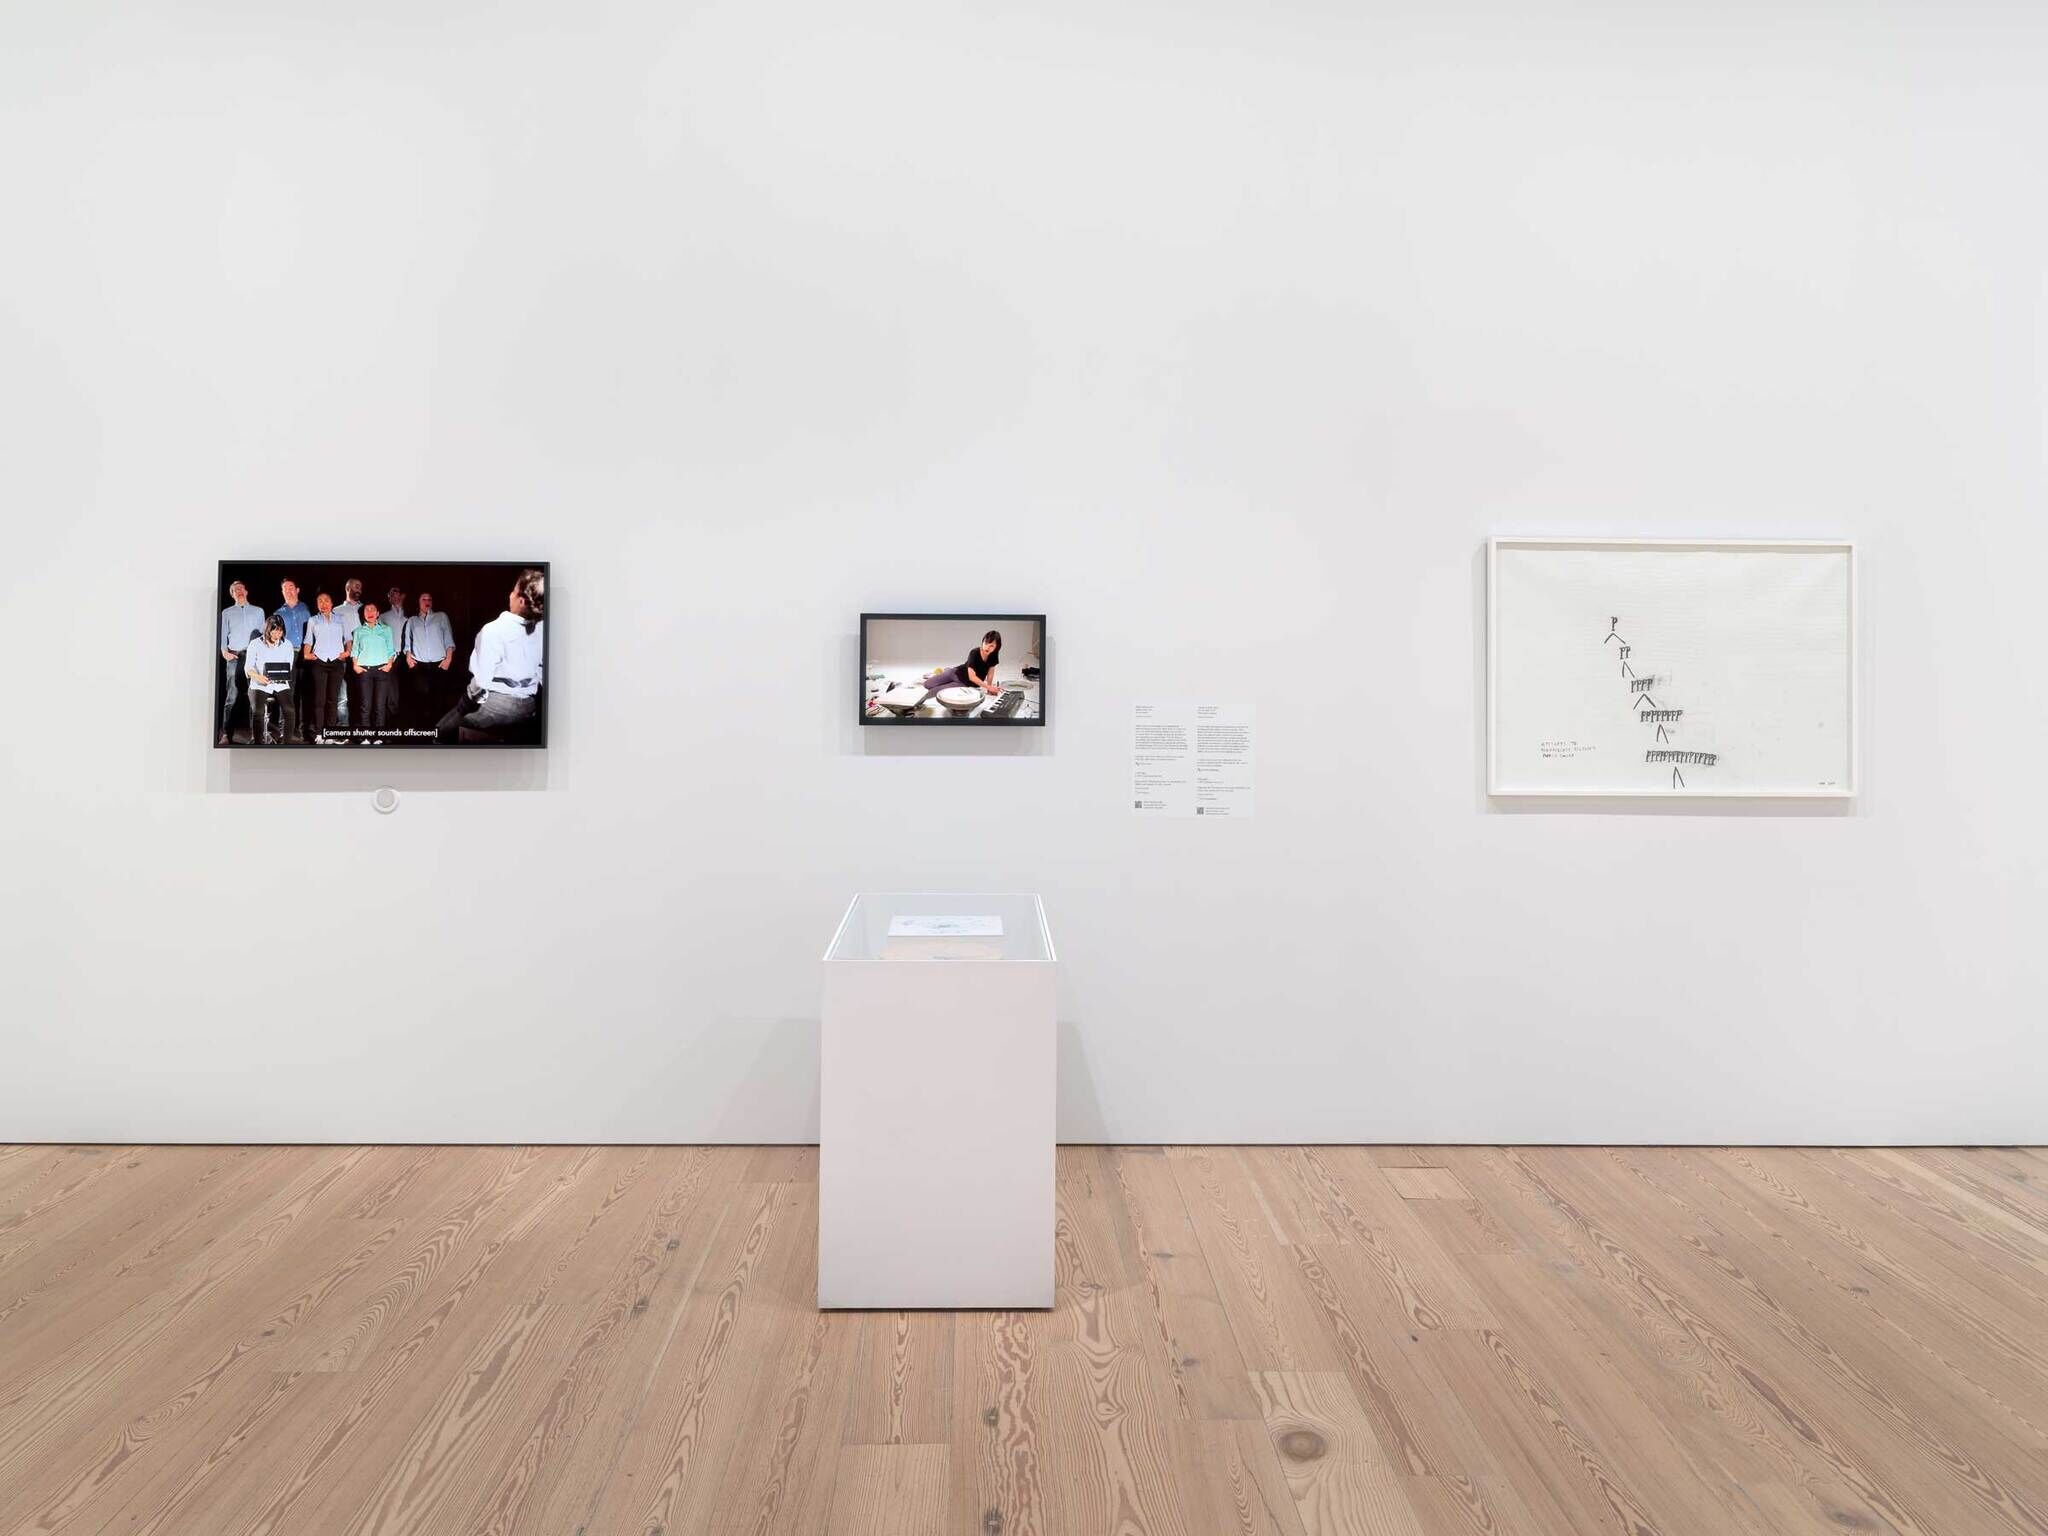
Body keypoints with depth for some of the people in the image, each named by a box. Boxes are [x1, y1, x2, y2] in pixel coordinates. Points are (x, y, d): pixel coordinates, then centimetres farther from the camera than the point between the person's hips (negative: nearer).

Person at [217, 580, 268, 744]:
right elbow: (222, 634, 11)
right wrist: (224, 652, -5)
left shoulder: (258, 611, 16)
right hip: (234, 657, -1)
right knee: (231, 696, -7)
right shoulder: (227, 612, 15)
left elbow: (263, 634, 12)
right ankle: (224, 732, -7)